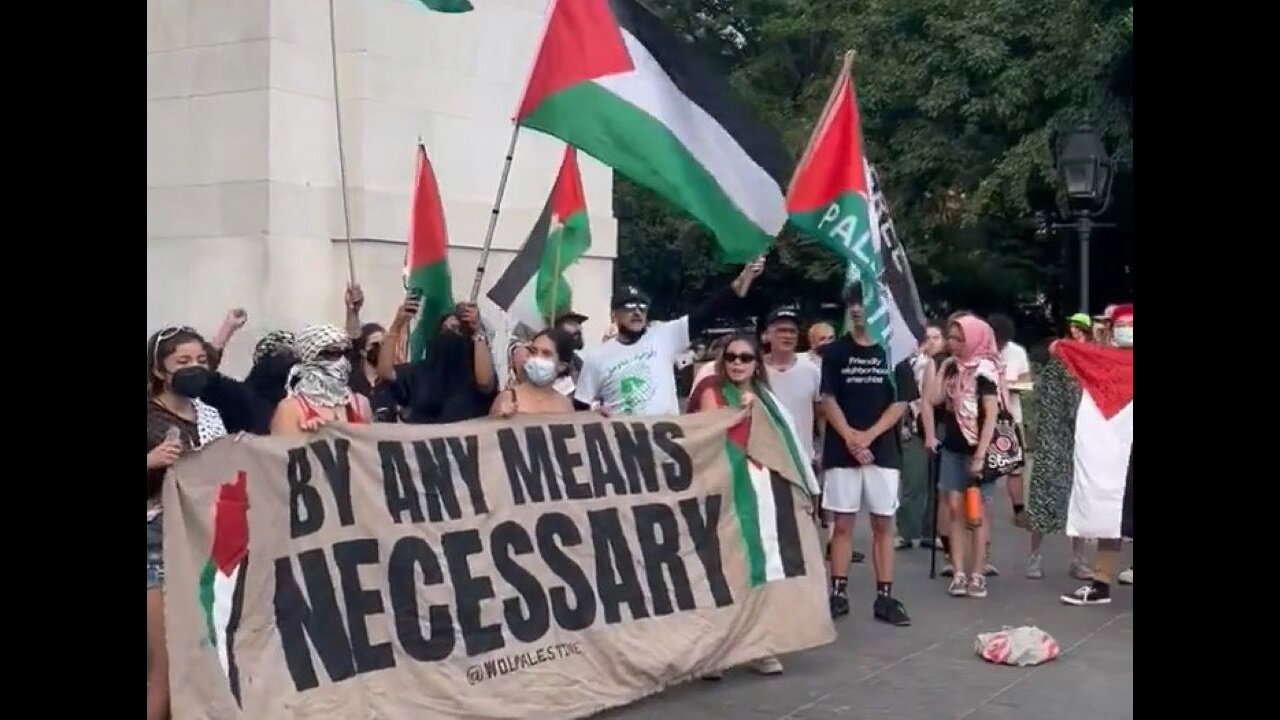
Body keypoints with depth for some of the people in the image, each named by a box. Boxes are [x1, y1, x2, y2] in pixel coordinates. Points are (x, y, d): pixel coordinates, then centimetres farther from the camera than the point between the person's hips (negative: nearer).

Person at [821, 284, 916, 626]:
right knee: (842, 524, 3)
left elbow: (901, 402, 1)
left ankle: (885, 597, 9)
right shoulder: (835, 351, 3)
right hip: (841, 451, 0)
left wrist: (869, 435, -11)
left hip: (883, 451, 1)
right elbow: (828, 400, 0)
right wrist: (850, 437, -13)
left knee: (883, 524, 4)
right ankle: (838, 594, 9)